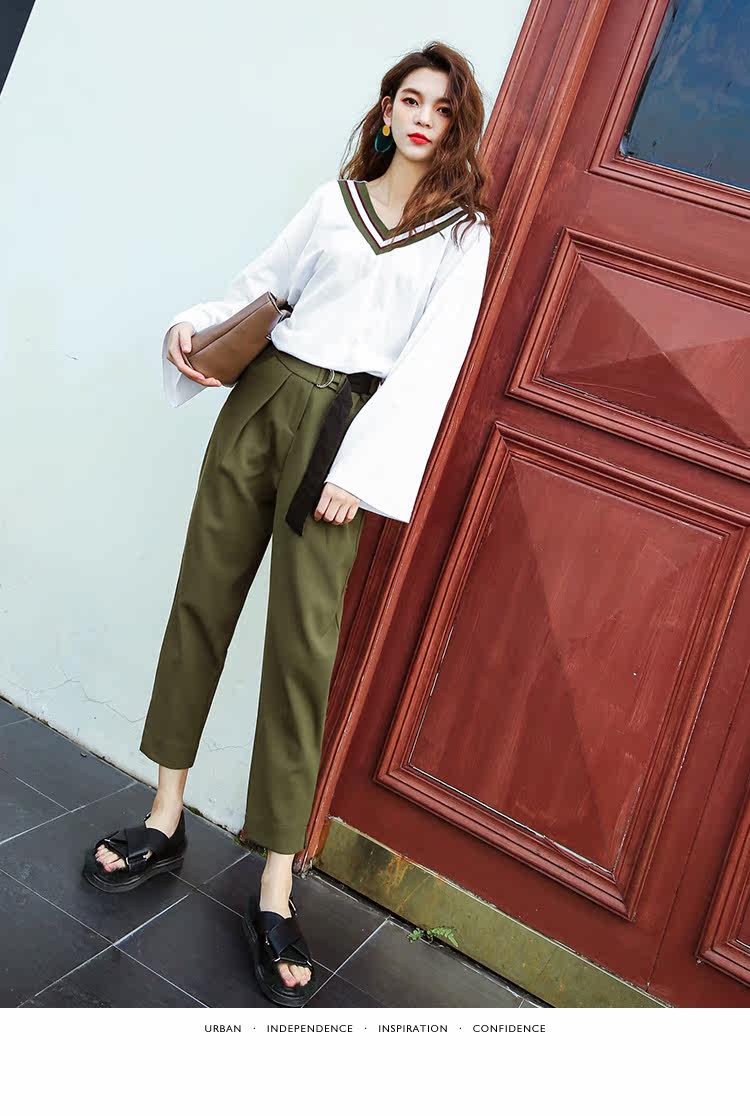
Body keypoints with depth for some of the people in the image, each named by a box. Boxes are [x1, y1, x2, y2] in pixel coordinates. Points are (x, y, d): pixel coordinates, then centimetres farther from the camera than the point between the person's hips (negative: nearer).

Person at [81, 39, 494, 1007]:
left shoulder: (463, 231, 6)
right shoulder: (334, 199, 16)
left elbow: (432, 361, -5)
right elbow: (262, 284, 22)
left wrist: (358, 468, -14)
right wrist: (198, 325, 1)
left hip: (346, 426, -4)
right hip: (264, 394, 4)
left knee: (303, 646, -9)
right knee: (202, 595, 3)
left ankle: (276, 892, -1)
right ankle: (165, 821, 19)